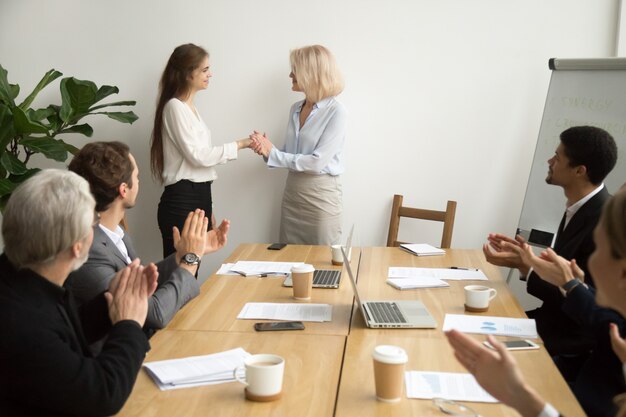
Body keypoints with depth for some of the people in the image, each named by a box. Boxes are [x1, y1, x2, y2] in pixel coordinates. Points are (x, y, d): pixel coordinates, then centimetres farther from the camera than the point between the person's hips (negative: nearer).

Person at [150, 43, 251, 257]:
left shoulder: (190, 108, 17)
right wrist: (239, 144, -10)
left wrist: (207, 207, 16)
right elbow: (197, 155, -16)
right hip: (181, 200, -9)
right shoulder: (175, 107, -10)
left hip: (198, 196, 9)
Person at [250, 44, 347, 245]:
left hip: (321, 193, -6)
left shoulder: (336, 111, -13)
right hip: (292, 191, 7)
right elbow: (289, 155, 12)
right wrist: (266, 150, -10)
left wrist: (272, 153, -15)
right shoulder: (296, 109, 9)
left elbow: (317, 161, -19)